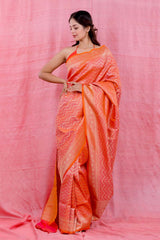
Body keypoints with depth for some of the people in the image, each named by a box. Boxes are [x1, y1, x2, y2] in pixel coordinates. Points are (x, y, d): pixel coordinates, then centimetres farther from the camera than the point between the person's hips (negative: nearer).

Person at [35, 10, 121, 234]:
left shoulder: (104, 53, 6)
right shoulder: (67, 53, 11)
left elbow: (114, 83, -1)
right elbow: (43, 73, 17)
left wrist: (85, 87, -8)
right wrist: (64, 82, 3)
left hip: (92, 112, -1)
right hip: (70, 110, 2)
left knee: (88, 161, -2)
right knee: (69, 160, -2)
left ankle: (82, 216, 11)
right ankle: (68, 216, 8)